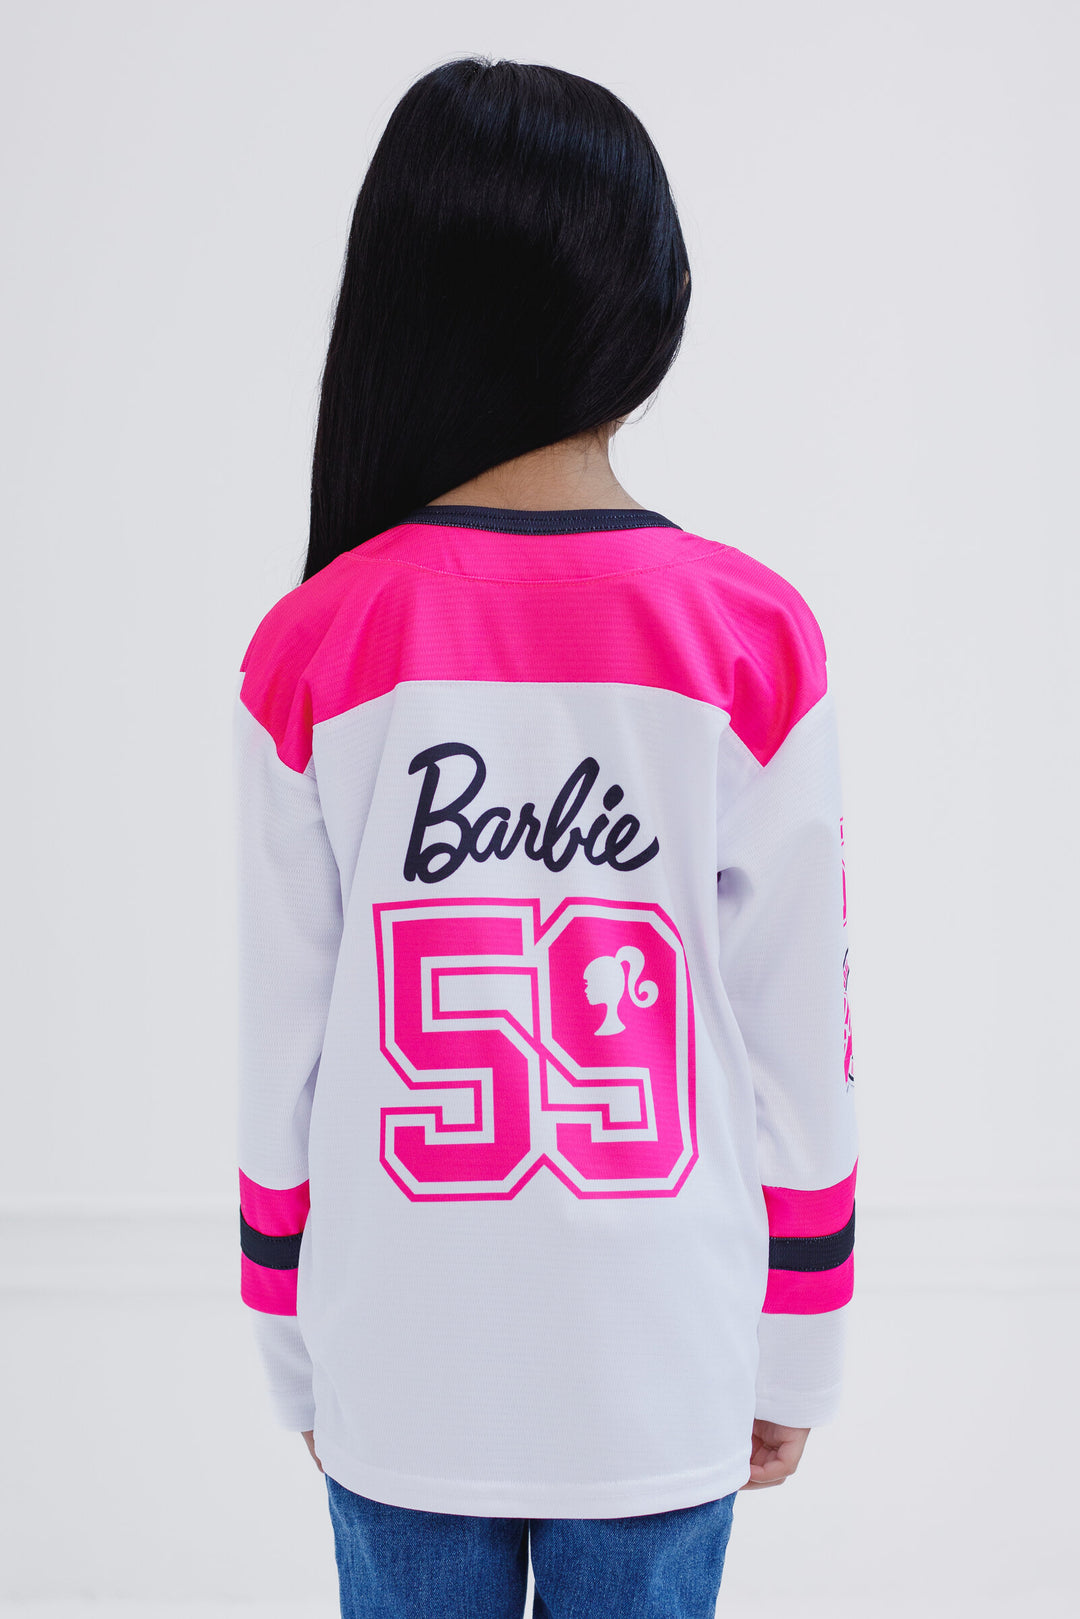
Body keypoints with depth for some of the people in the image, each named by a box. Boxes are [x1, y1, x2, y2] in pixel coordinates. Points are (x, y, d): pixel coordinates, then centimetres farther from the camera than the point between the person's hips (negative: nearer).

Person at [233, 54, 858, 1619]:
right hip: (661, 1374, 0)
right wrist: (797, 1356, 7)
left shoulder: (315, 649, -11)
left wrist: (295, 1357, 10)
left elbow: (283, 1051, -4)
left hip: (394, 1376, 0)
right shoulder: (754, 641, -12)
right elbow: (803, 1042, -7)